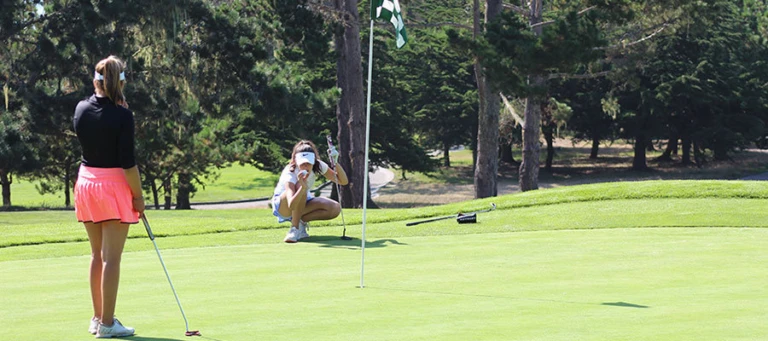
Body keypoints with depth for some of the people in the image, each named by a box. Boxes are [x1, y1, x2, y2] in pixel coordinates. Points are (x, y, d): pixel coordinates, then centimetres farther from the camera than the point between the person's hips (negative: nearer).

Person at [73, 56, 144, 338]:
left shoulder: (81, 109, 2)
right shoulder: (122, 116, -15)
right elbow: (128, 162, -16)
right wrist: (138, 195, -6)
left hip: (85, 182, 6)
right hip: (113, 186, -6)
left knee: (97, 255, 14)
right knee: (111, 258, -3)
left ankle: (98, 318, 20)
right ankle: (107, 323, -1)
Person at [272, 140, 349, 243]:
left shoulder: (318, 166, -18)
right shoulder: (290, 173, -33)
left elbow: (343, 181, -18)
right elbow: (291, 205, -47)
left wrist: (336, 163, -33)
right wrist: (303, 187, -62)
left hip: (302, 205, 5)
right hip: (282, 206, -5)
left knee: (335, 208, -22)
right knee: (300, 185, -39)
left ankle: (301, 221, -6)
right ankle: (295, 227, -26)